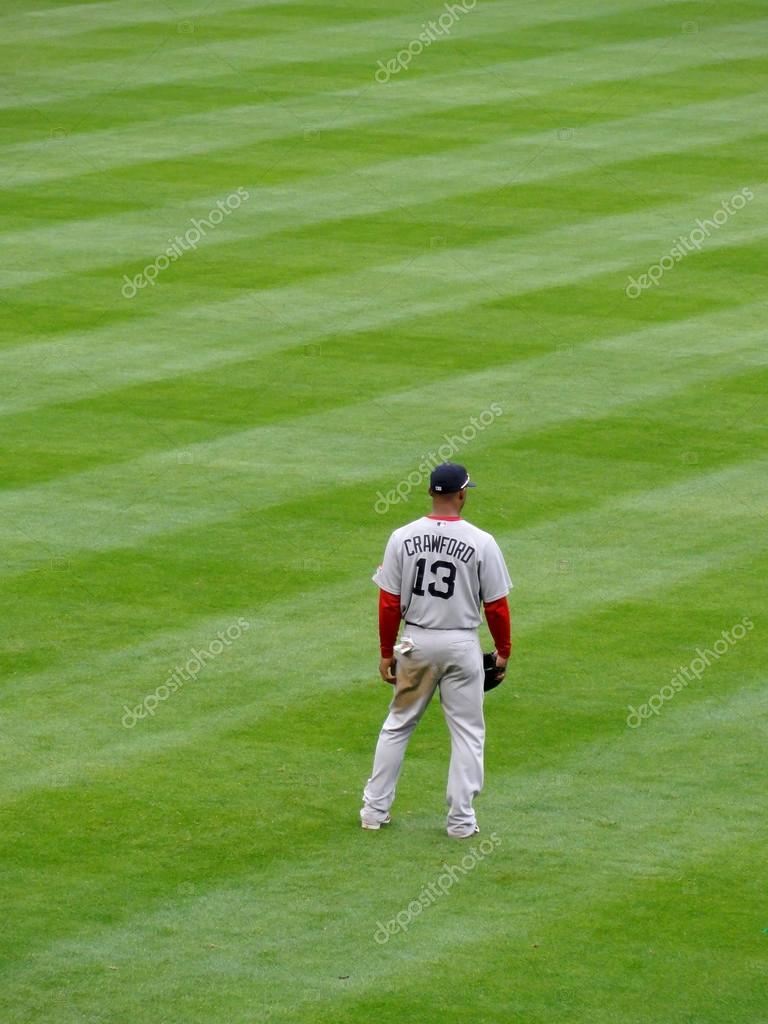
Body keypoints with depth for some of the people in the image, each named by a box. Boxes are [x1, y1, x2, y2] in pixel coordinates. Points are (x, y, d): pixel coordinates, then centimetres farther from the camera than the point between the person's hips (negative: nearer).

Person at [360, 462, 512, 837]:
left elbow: (389, 603, -3)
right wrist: (503, 650, 7)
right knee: (467, 732, 8)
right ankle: (460, 819, 7)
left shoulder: (403, 538, -5)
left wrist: (386, 652, 7)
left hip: (416, 642, 2)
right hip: (462, 644, -2)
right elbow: (496, 606, -6)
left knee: (397, 725, 15)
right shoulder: (481, 542, -11)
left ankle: (374, 809, 17)